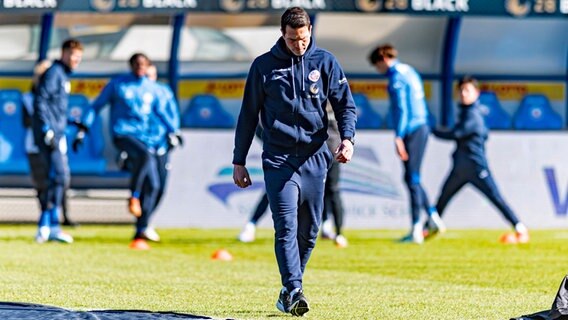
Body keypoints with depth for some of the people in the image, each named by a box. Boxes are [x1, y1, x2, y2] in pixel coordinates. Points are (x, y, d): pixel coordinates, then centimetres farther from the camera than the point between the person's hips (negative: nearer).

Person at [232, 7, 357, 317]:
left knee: (308, 231, 6)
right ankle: (293, 291, -22)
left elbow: (345, 104, 6)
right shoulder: (264, 66, 3)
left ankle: (289, 291, 20)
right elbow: (248, 115, 8)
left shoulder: (325, 62, 6)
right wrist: (239, 162, 6)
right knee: (286, 227, -15)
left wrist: (347, 137, -14)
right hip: (278, 159, -2)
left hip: (314, 158, 2)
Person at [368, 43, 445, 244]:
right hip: (422, 127, 9)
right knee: (413, 177, 17)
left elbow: (401, 108, -18)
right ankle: (432, 216, 13)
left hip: (411, 130, -9)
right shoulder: (409, 72, 18)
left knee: (412, 179, -6)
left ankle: (416, 231, -5)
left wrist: (398, 137, -21)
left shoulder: (396, 77, -11)